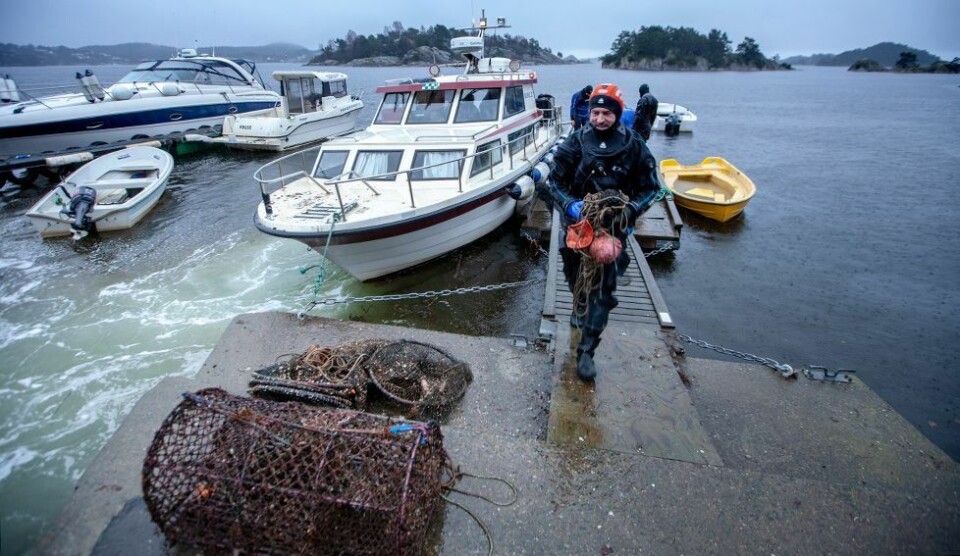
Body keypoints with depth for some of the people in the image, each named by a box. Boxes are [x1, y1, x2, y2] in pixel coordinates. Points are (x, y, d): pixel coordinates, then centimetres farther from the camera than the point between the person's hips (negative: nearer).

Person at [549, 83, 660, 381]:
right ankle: (580, 308, 53)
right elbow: (555, 181, -1)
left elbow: (650, 188, 0)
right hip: (577, 223, 2)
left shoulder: (633, 146, -8)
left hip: (612, 227, -1)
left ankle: (586, 351, 5)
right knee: (574, 275, 18)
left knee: (603, 289, -4)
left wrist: (630, 210, -19)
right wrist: (569, 205, -20)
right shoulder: (575, 142, -7)